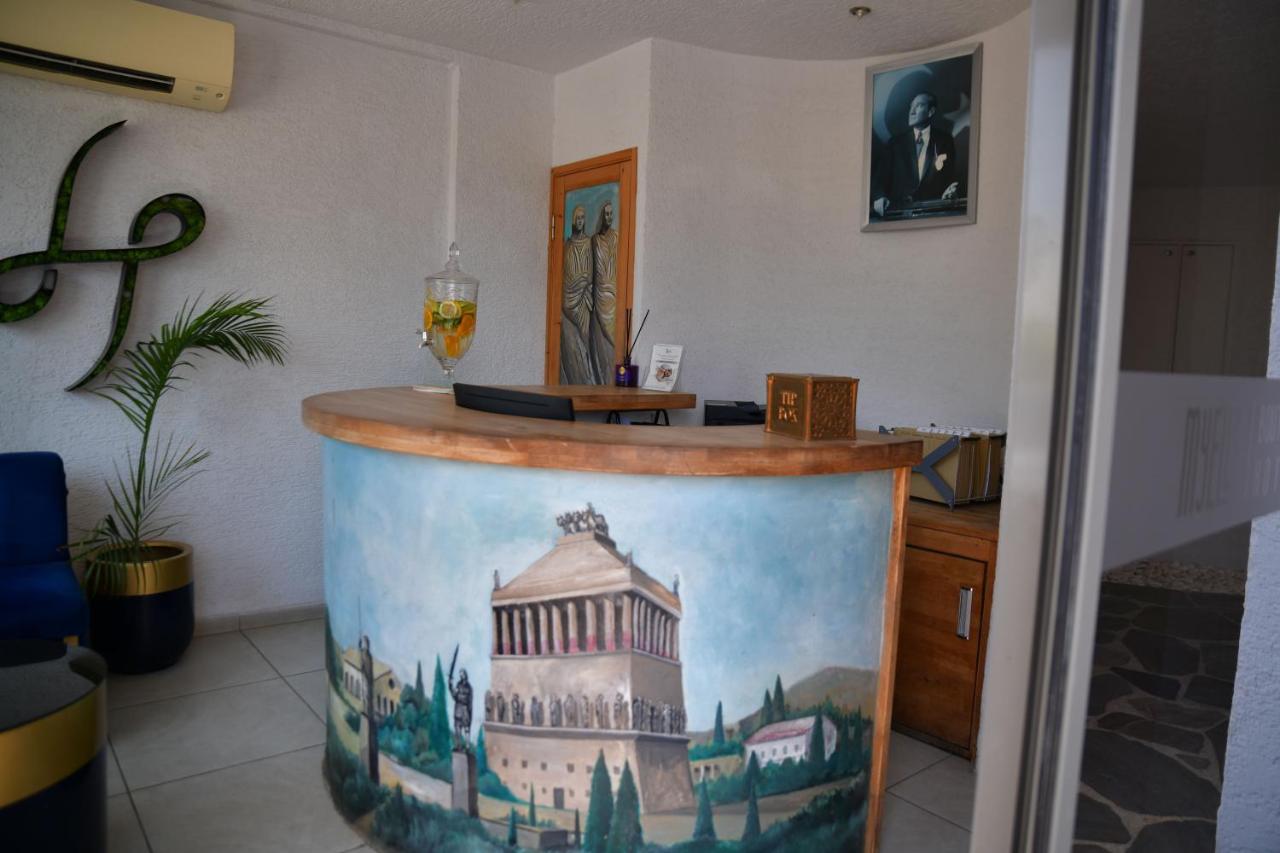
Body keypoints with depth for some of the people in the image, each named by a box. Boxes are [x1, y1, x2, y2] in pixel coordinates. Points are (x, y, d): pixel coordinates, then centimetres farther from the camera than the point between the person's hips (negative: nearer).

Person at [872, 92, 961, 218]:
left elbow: (954, 176, 11)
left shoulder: (945, 140, 10)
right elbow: (882, 177, 3)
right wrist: (879, 197, -18)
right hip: (899, 209, 0)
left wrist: (952, 191, -12)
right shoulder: (896, 142, 11)